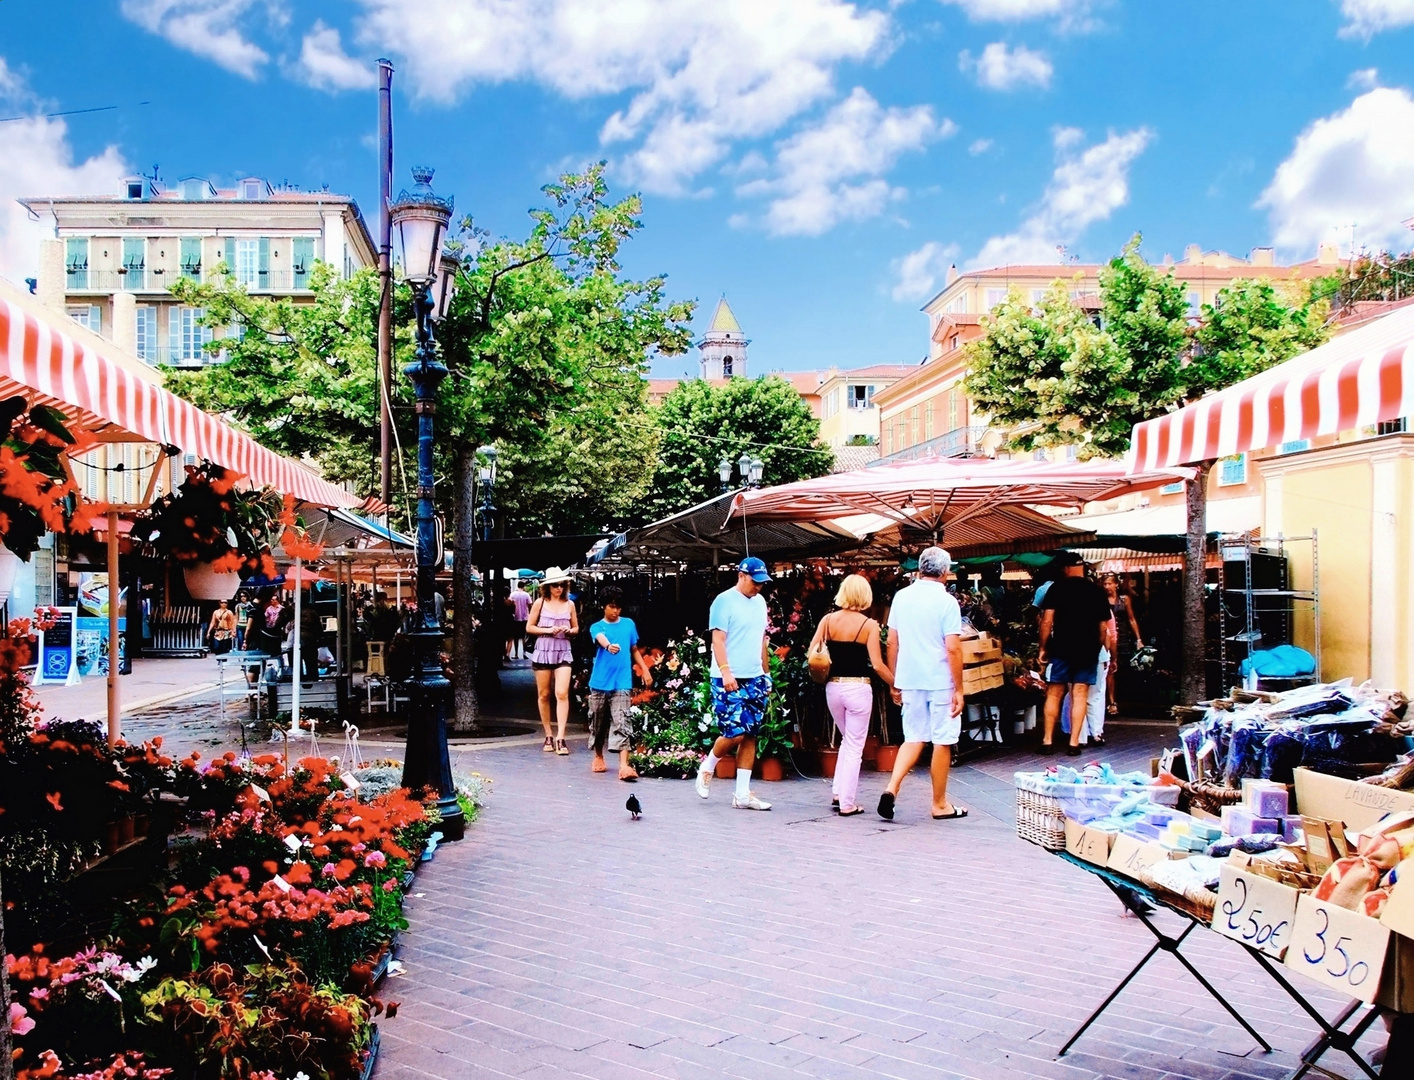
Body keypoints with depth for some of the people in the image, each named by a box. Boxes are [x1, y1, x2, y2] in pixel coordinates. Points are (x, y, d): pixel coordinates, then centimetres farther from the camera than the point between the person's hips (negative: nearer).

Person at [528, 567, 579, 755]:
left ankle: (560, 738, -15)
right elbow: (529, 627, 4)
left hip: (563, 652, 0)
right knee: (544, 695, 4)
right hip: (543, 650, 0)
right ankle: (548, 736, 16)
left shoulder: (569, 604, 9)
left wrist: (569, 630, -5)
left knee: (562, 693, -13)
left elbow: (576, 628, 18)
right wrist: (548, 630, -10)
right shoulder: (540, 603, 3)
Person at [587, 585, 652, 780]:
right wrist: (609, 646, -47)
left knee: (622, 724, -10)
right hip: (600, 683, 0)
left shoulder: (629, 624, 8)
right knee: (598, 723, 11)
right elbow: (601, 639, -25)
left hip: (622, 684, 0)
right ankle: (598, 757, 32)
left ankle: (624, 765, -17)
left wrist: (645, 671, 11)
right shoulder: (597, 627, -1)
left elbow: (635, 650, 18)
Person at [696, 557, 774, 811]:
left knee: (750, 736, 4)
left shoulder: (760, 602, 15)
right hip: (729, 680, -7)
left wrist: (766, 672, 19)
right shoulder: (724, 601, -7)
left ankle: (742, 794, 8)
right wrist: (725, 671, -23)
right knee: (735, 733, -10)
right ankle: (707, 767, 17)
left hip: (755, 679, 7)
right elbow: (717, 639, -13)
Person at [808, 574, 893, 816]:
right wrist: (896, 684, 1)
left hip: (833, 687, 4)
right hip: (858, 688, -4)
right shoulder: (869, 625, -8)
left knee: (847, 740, 23)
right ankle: (847, 803, 7)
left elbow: (812, 653, -4)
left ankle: (838, 793, 19)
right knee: (855, 746, 6)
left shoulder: (828, 620, 0)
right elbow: (877, 665, -11)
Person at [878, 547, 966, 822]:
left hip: (909, 680, 5)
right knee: (942, 741, 7)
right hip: (940, 681, -5)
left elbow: (892, 642, 9)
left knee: (914, 737, 14)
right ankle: (940, 804, 16)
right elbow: (953, 648, -14)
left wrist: (894, 681, 17)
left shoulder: (901, 597, 5)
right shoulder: (946, 602, -11)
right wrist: (959, 689, -8)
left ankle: (892, 787, -5)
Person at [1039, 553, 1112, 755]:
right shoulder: (1097, 591, 5)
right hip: (1088, 652, 2)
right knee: (1080, 696, 4)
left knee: (1054, 694, 7)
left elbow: (1047, 621, -8)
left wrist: (1043, 648, 0)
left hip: (1061, 650, -2)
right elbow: (1103, 627, 7)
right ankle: (1074, 743, 3)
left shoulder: (1057, 588, -3)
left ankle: (1048, 741, 8)